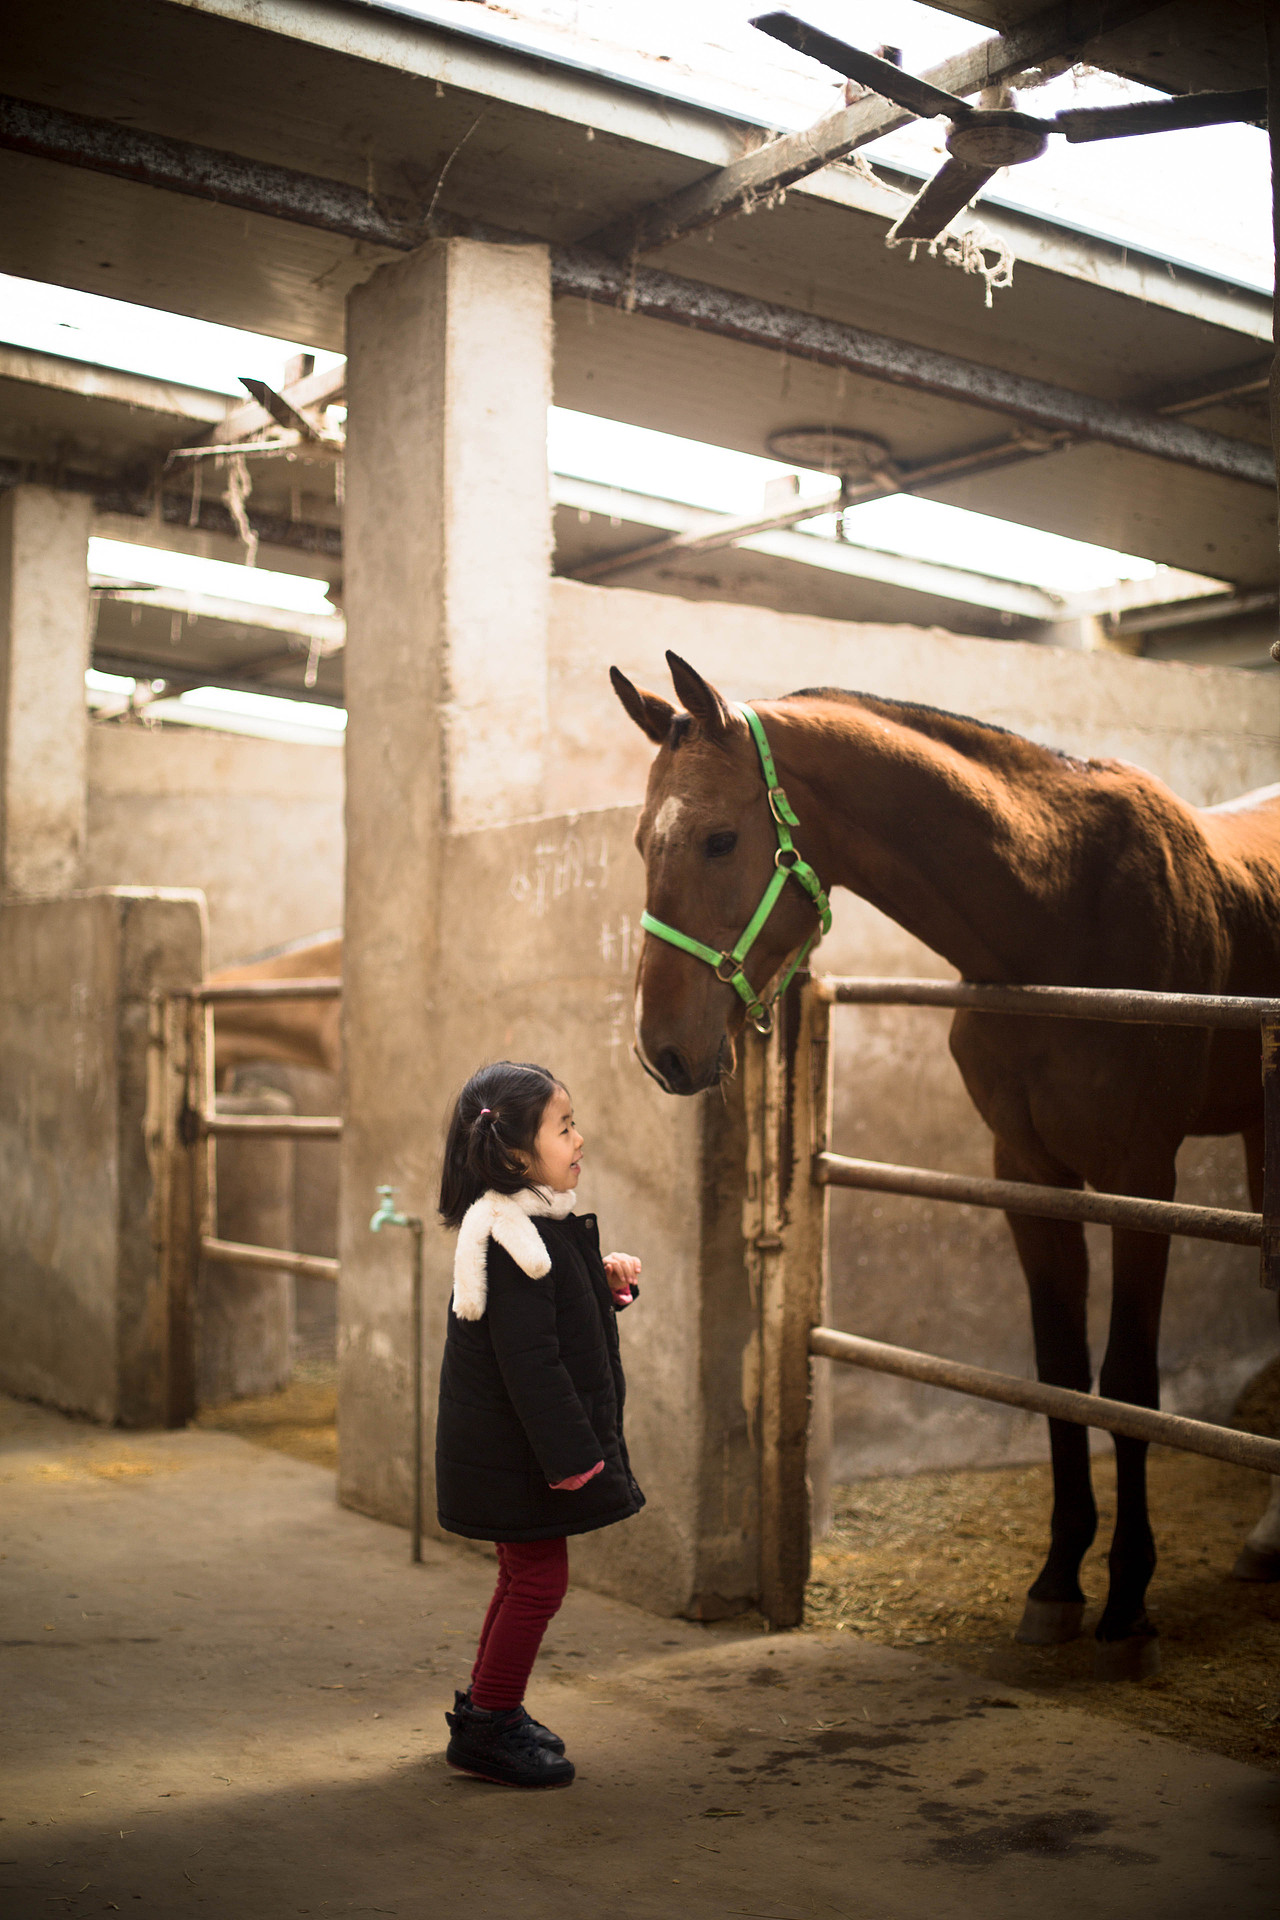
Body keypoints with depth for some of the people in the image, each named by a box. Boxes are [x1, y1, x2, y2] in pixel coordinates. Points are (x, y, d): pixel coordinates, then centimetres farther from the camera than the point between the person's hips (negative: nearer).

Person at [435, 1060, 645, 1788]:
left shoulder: (538, 1224, 9)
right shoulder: (511, 1237, -23)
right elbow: (529, 1361, -25)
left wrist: (606, 1280, 0)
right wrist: (572, 1457, -23)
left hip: (513, 1448, 10)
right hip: (515, 1452, -10)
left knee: (528, 1575, 19)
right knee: (539, 1576, -1)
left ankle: (489, 1712, 32)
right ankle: (488, 1727, 12)